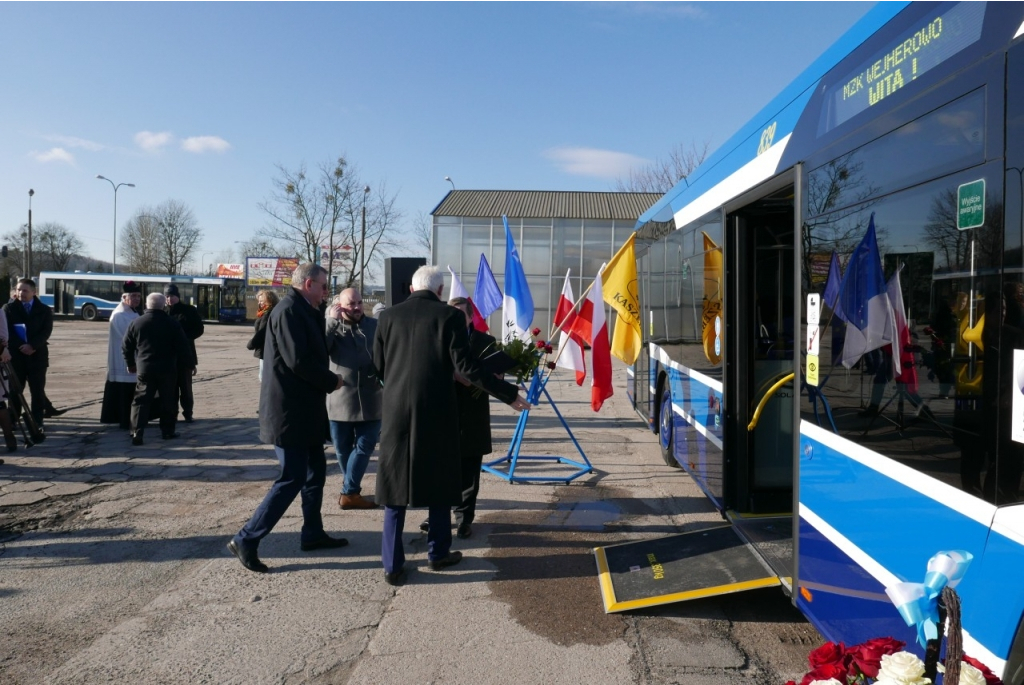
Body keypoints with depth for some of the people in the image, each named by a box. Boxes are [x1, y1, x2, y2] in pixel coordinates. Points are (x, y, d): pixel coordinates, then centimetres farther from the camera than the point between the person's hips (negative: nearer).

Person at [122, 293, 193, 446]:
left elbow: (126, 346, 8)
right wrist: (187, 364, 7)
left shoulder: (136, 323, 2)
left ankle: (137, 433, -5)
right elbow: (183, 347, -5)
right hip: (167, 369, -1)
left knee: (141, 401, 5)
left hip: (144, 369, 1)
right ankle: (167, 431, 16)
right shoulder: (172, 324, -5)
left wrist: (130, 363, 22)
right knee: (168, 401, 11)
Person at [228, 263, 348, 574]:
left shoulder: (302, 312, 14)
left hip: (304, 410, 10)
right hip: (290, 411, -10)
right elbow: (298, 361, -23)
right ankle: (246, 540, 1)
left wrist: (320, 315, 4)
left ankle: (312, 533, 29)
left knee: (315, 470, 17)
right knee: (292, 478, -7)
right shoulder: (289, 311, -17)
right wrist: (332, 381, -12)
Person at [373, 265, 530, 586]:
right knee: (439, 484, 15)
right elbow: (465, 367, -12)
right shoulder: (449, 316, -5)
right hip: (436, 413, -2)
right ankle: (438, 553, 26)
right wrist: (509, 394, -6)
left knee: (395, 487, 9)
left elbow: (378, 366, 9)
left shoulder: (388, 316, 4)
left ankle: (393, 565, 11)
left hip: (397, 412, 2)